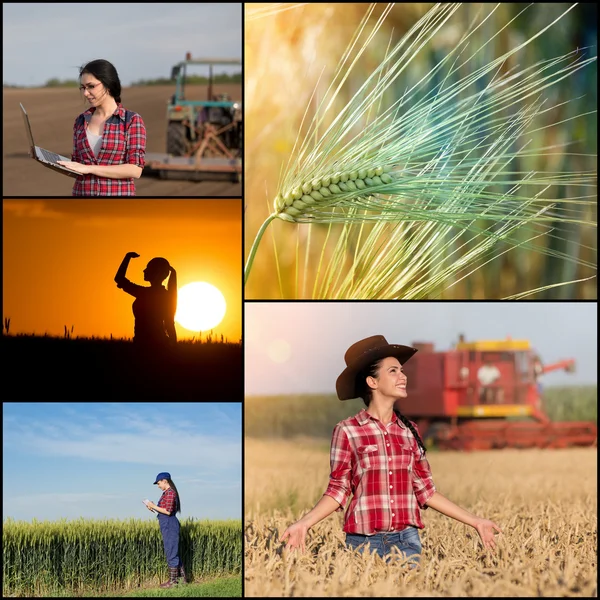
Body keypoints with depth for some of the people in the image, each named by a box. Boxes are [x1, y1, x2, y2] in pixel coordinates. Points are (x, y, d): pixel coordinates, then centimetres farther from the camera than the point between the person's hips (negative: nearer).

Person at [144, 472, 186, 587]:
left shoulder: (170, 493, -15)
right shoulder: (167, 493, 16)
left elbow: (168, 511, -20)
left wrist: (154, 506, -13)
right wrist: (154, 508, 7)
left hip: (169, 525, -11)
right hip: (167, 526, 11)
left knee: (171, 552, -4)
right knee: (174, 553, 15)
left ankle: (172, 581, 1)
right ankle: (183, 577, 20)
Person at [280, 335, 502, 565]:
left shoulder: (409, 430, 8)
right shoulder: (347, 430, -4)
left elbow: (425, 491, 12)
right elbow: (338, 490, -1)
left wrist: (474, 521, 11)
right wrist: (303, 523, -14)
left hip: (407, 540, 4)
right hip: (364, 542, -3)